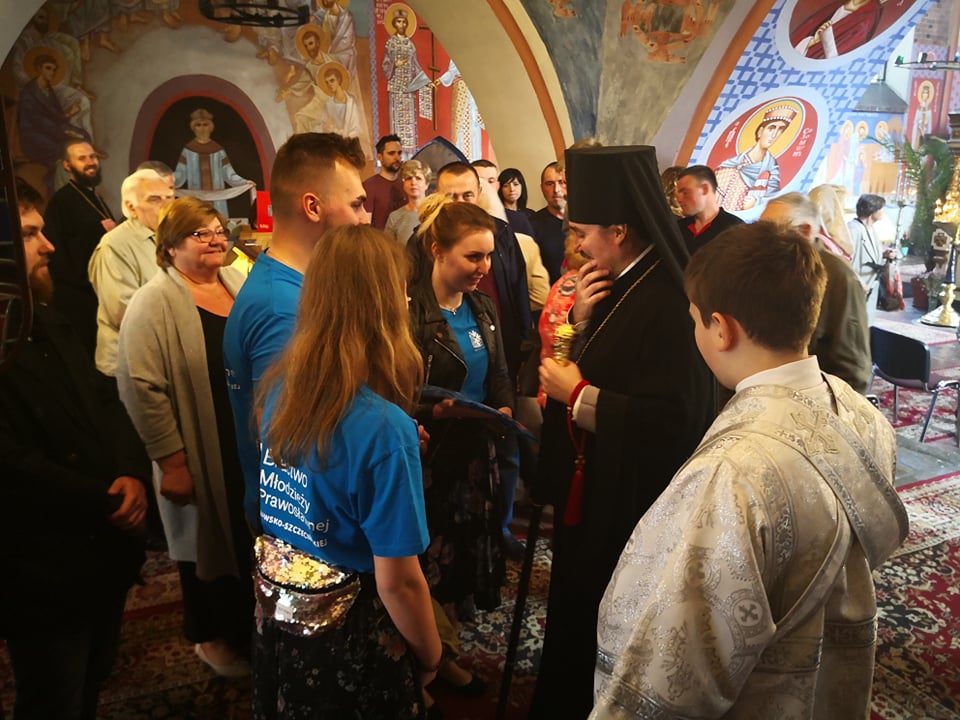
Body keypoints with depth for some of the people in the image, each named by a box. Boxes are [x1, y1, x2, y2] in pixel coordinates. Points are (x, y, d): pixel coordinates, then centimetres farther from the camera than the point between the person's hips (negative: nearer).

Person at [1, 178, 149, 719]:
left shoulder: (52, 324, 10)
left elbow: (107, 402, 8)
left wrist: (133, 474, -10)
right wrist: (106, 505, -15)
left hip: (105, 553, 8)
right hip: (44, 574, -8)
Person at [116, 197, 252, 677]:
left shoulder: (241, 284, 5)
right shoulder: (154, 302, -14)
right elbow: (142, 387, -18)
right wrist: (171, 461, -18)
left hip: (253, 449, 6)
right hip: (202, 459, -5)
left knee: (251, 537, 17)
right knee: (208, 541, 12)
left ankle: (246, 627, 41)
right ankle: (210, 636, 36)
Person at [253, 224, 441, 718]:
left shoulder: (278, 389, -10)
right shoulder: (384, 428, -30)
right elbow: (397, 581, -25)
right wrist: (429, 656, -6)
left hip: (276, 617, 6)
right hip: (350, 638, -6)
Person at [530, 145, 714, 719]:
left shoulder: (666, 304, -26)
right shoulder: (618, 284, 2)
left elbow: (672, 420, -28)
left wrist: (577, 395, -21)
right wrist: (580, 323, -8)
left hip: (629, 505, -9)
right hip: (591, 488, 9)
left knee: (603, 635, 14)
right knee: (576, 608, 25)